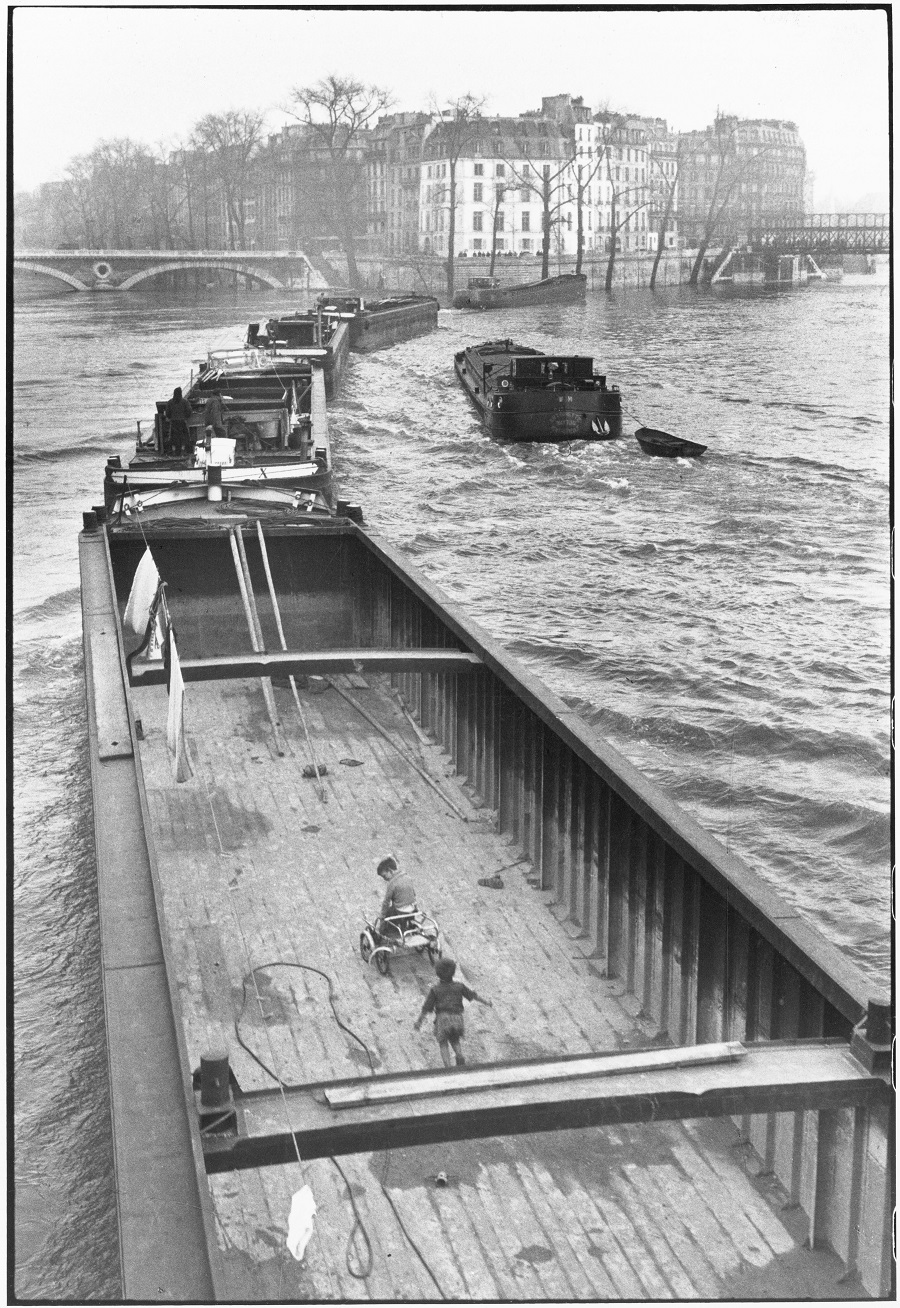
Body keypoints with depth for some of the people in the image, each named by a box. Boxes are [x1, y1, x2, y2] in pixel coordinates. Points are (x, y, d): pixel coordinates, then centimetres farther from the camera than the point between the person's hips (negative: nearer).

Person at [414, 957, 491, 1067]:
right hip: (457, 1019, 3)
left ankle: (448, 1067, -3)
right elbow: (472, 995, 16)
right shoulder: (459, 986, 4)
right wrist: (485, 1002, 30)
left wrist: (419, 1021, 10)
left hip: (442, 1019, -3)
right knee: (454, 1040, 28)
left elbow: (426, 1008, -2)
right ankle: (459, 1056, 2)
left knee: (443, 1044, 15)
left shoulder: (435, 989, -3)